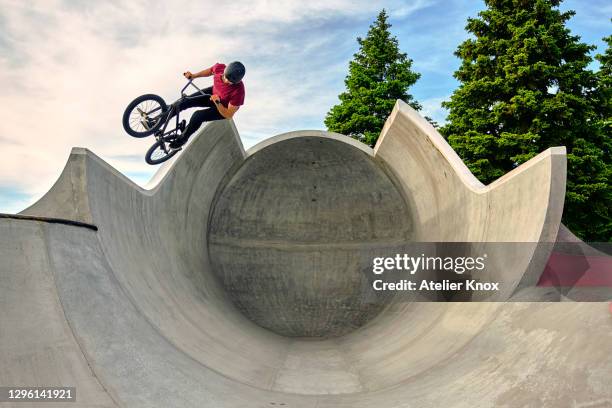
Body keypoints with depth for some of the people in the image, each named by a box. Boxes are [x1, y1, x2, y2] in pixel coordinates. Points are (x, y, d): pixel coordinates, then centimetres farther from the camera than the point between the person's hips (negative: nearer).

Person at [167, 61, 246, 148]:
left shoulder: (238, 91, -40)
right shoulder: (220, 67, -26)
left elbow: (228, 115, -29)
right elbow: (210, 71, 2)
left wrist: (217, 102, -43)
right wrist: (193, 75, -5)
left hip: (222, 109, -5)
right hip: (213, 92, 5)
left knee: (198, 116, -23)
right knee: (185, 101, -3)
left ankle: (183, 138, 7)